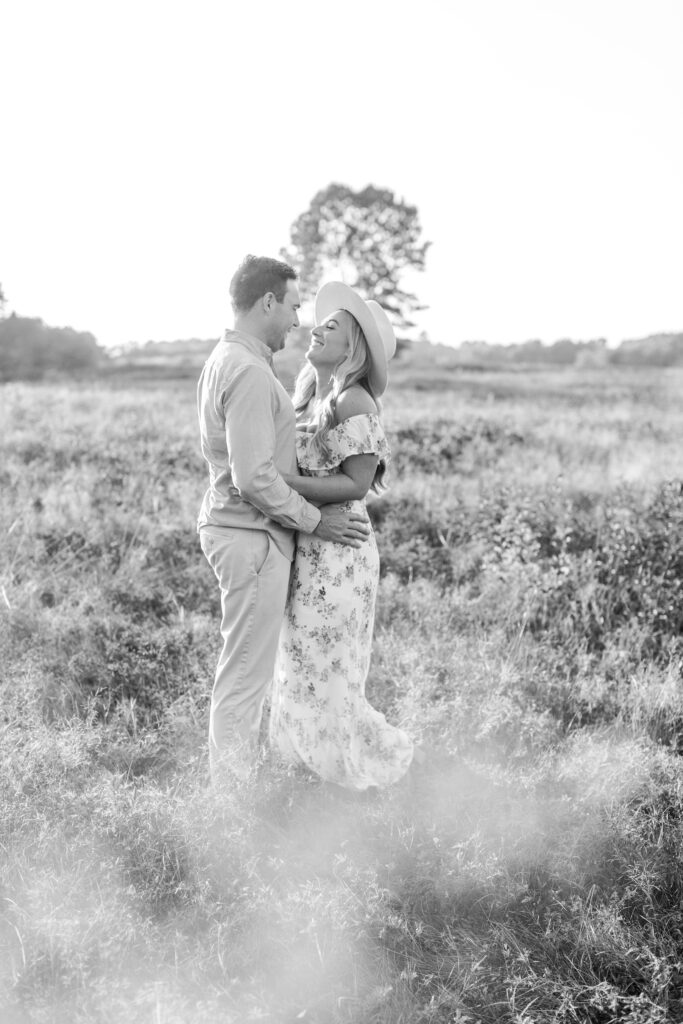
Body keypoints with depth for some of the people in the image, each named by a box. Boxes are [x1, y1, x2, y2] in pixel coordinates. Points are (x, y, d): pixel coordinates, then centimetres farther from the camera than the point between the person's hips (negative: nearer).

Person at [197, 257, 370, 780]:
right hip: (251, 535, -11)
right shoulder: (248, 373, -20)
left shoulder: (226, 361, 14)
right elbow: (253, 477, -24)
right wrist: (315, 521, -13)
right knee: (246, 672, -3)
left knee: (247, 669, 18)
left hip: (237, 528, 11)